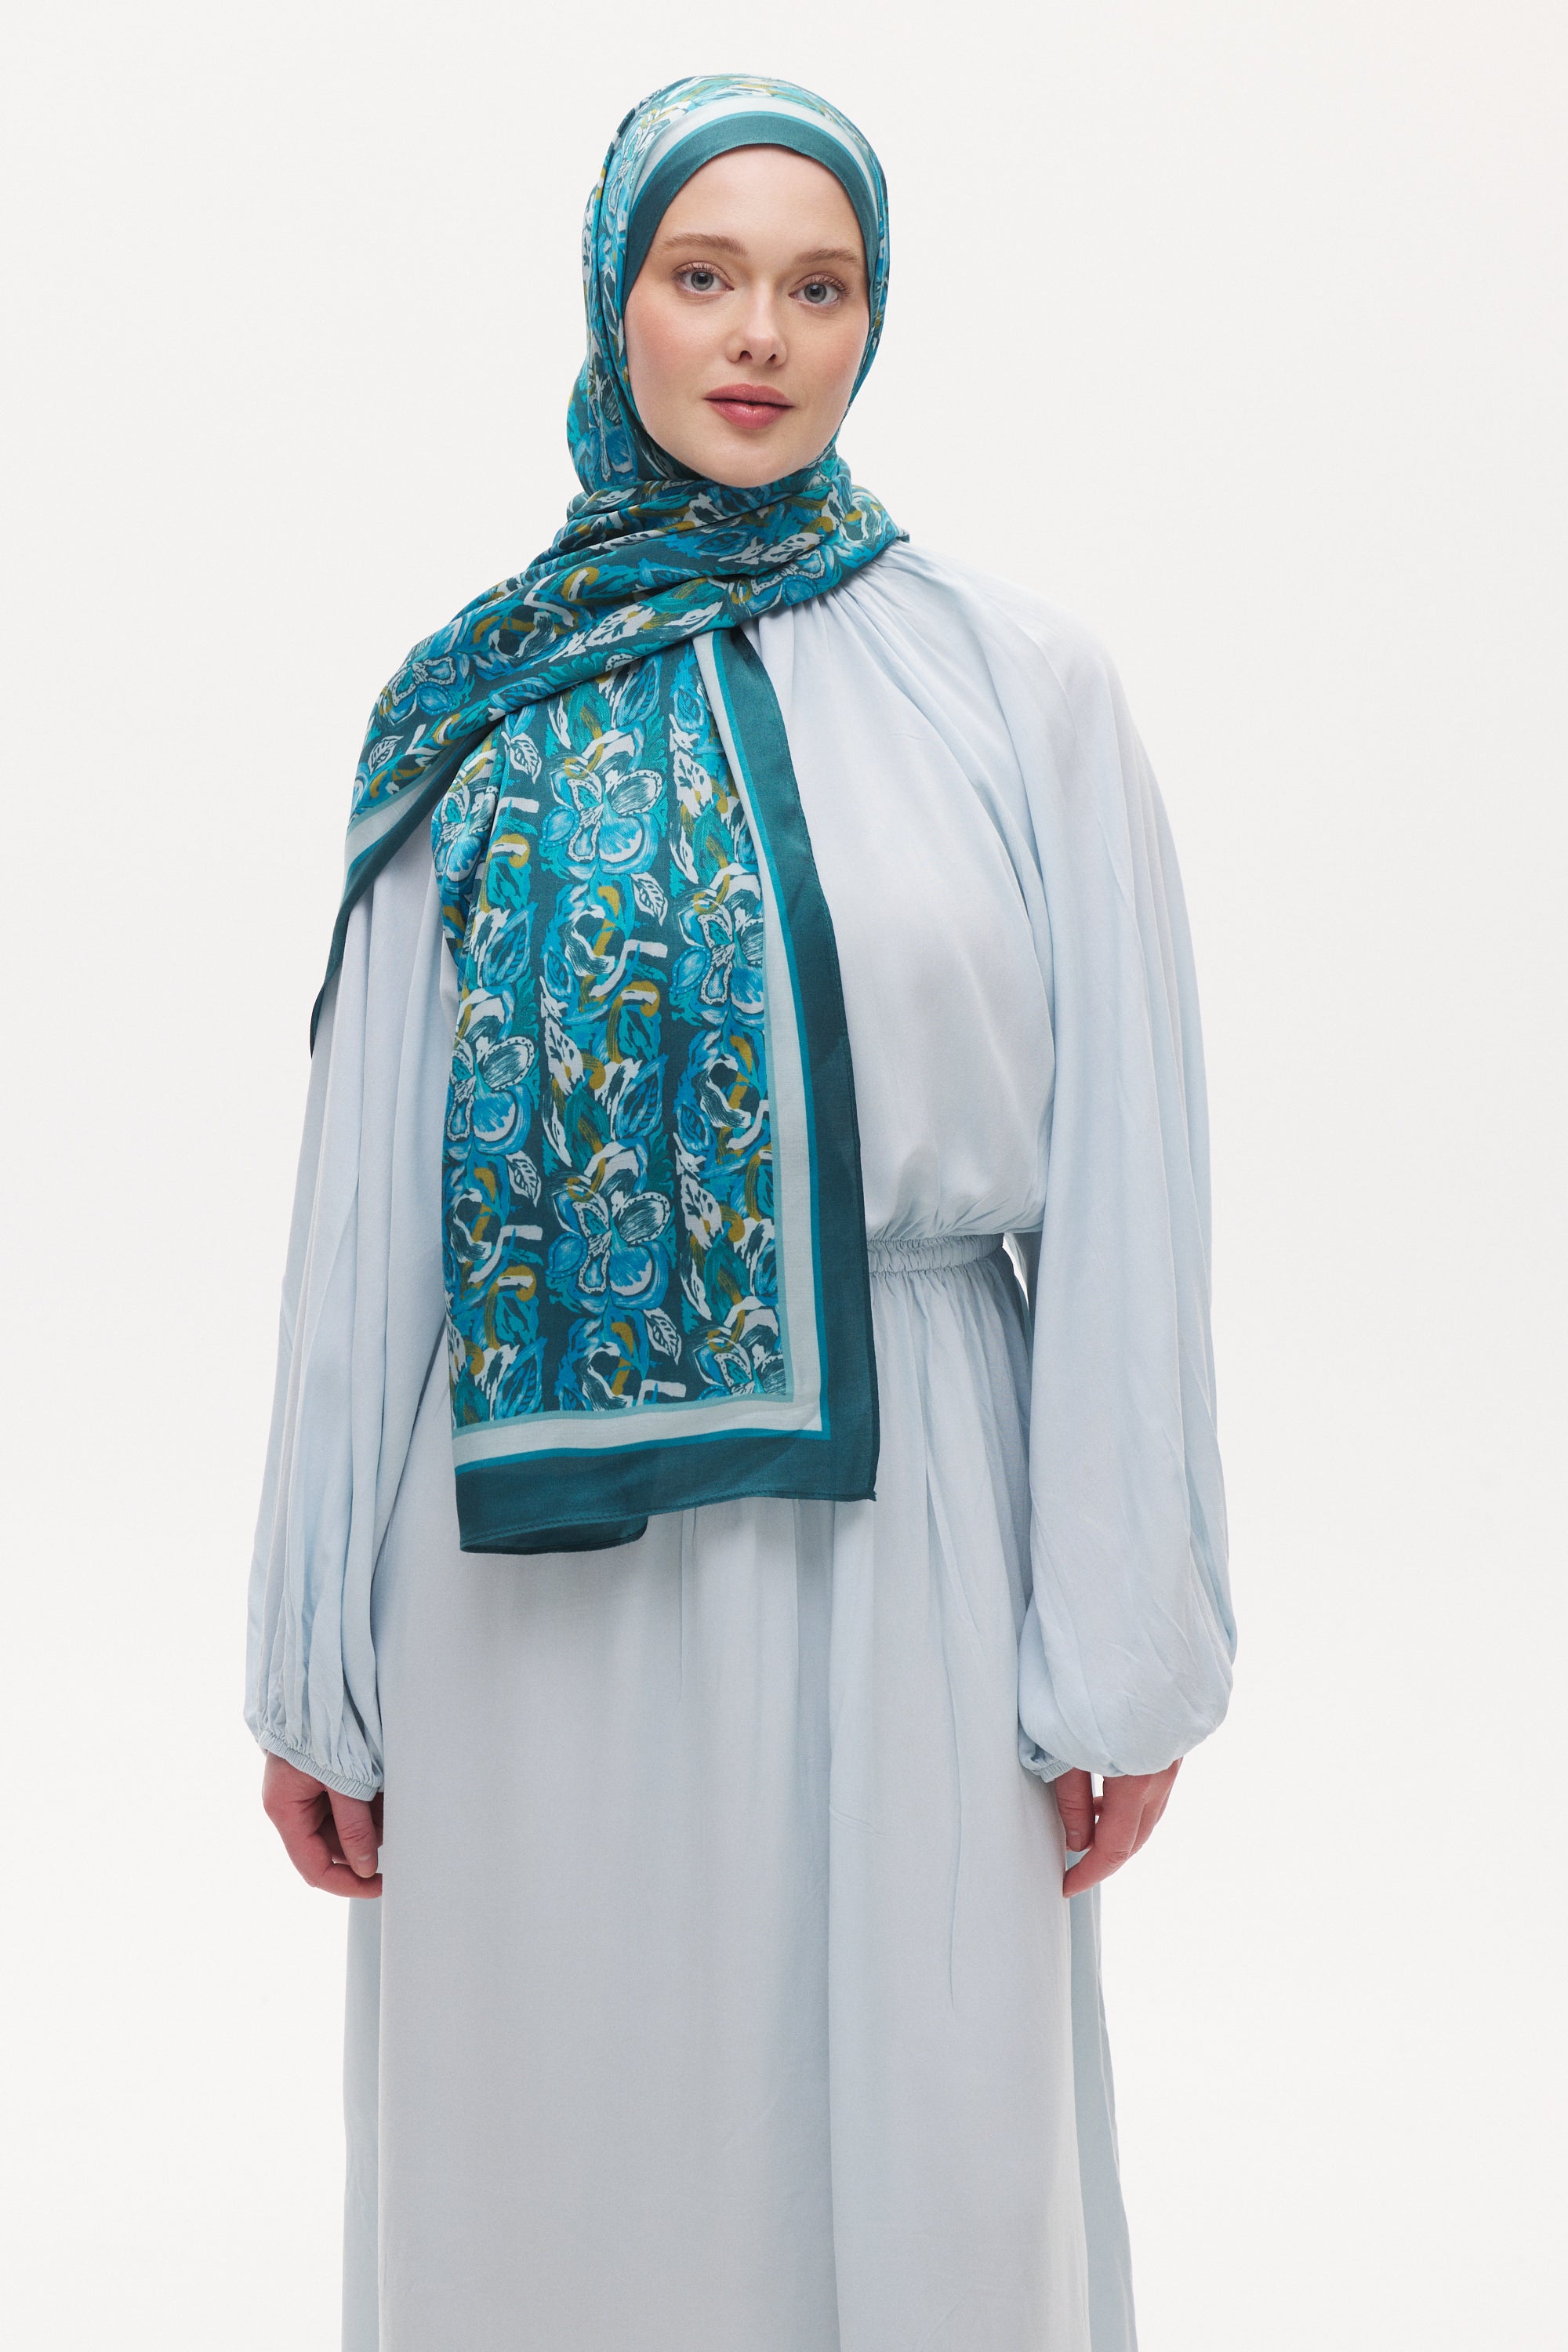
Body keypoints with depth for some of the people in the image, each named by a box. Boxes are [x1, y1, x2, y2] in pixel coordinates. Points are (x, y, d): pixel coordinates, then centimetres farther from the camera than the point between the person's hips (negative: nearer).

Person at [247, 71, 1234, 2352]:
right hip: (548, 1553, 2)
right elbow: (368, 1204, 6)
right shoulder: (471, 708, 6)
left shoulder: (1016, 685, 1)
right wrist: (316, 1660, 5)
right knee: (565, 2129, 10)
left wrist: (1124, 1648, -3)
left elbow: (1119, 1179, -1)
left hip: (896, 1506, -1)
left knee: (923, 2144, 6)